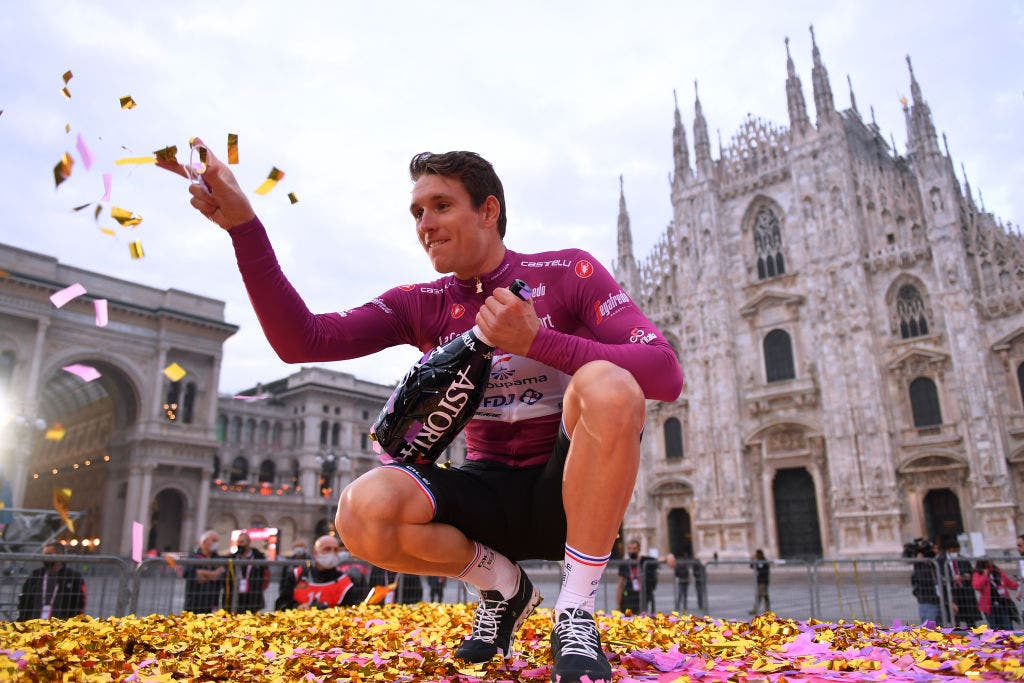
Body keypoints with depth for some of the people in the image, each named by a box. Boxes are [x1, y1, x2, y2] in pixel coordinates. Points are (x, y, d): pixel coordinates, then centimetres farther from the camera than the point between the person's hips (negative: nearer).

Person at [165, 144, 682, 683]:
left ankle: (575, 617, -18)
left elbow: (666, 375, -15)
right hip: (489, 493, 3)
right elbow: (300, 341, -8)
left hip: (569, 493, -2)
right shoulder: (420, 305, 3)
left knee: (606, 385, -33)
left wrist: (536, 340, -24)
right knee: (363, 511, -26)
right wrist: (243, 225, -18)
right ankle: (502, 585, 4)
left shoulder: (568, 273, -5)